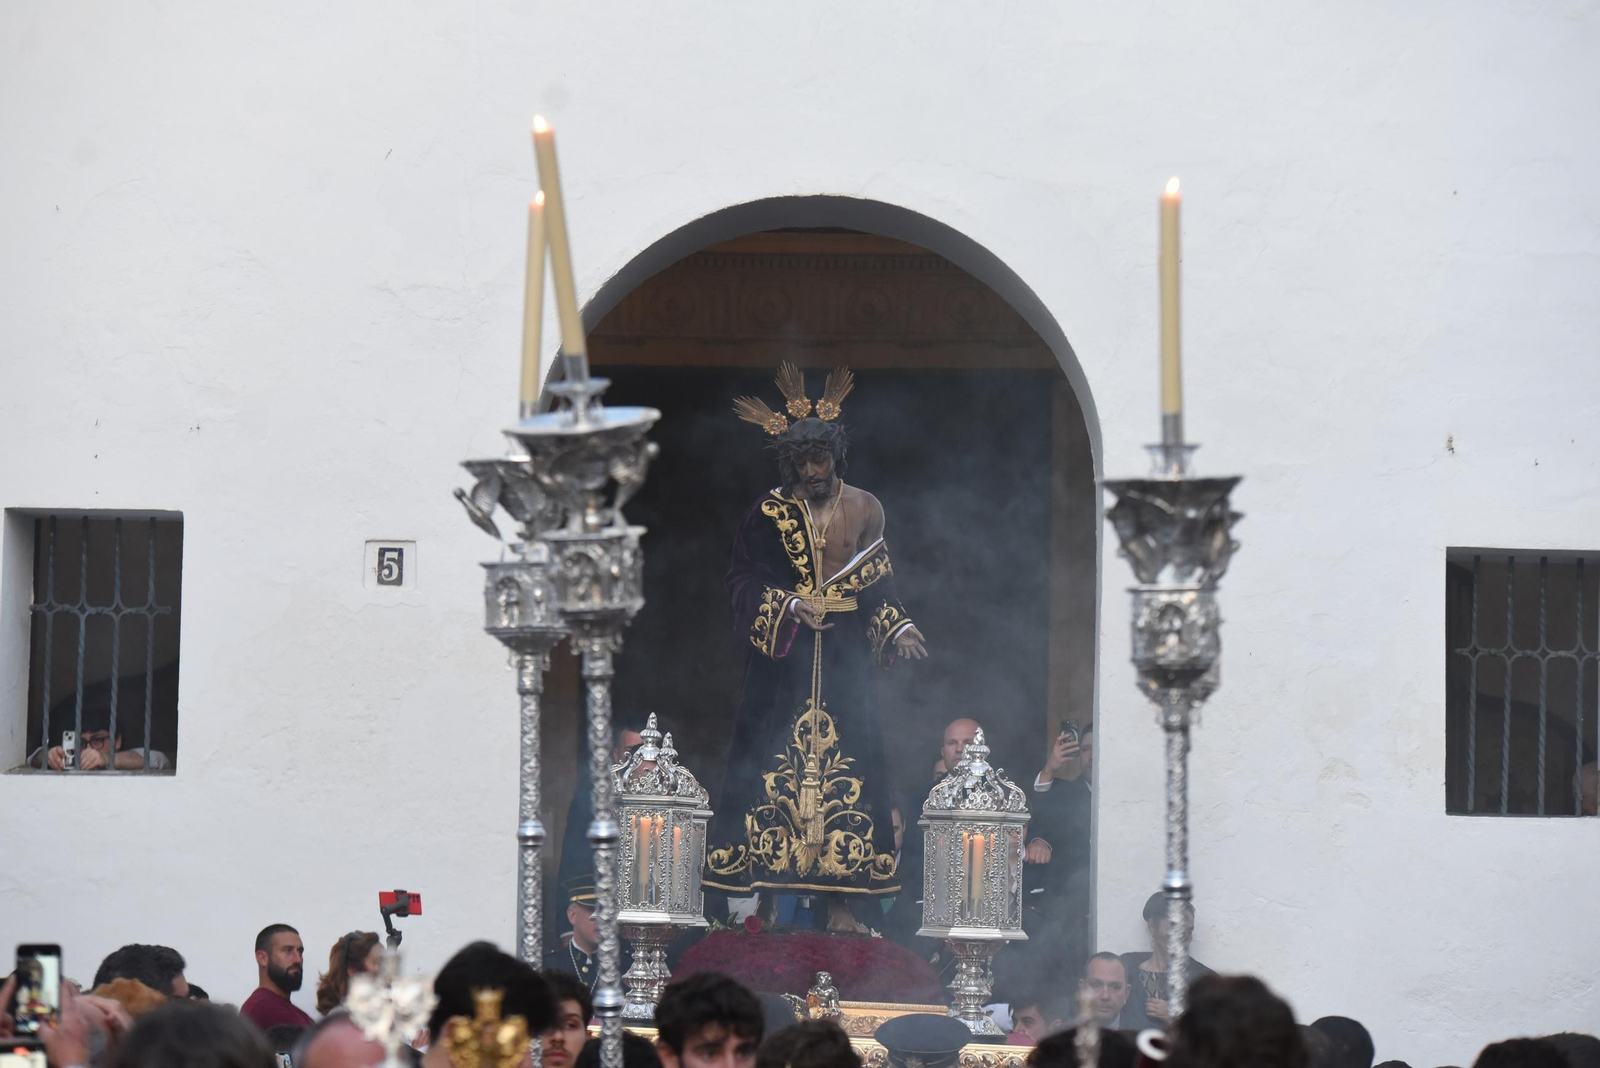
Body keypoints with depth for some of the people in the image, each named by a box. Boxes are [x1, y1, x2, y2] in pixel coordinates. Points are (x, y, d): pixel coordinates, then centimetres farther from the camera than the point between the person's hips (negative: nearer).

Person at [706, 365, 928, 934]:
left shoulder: (863, 510, 7)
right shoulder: (770, 513, 1)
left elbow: (878, 587, 11)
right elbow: (743, 580, -1)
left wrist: (898, 629, -4)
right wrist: (789, 606, -15)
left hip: (845, 659, 2)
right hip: (782, 663, -2)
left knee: (843, 767, -4)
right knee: (775, 765, -6)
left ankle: (840, 901, -3)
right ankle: (762, 893, -4)